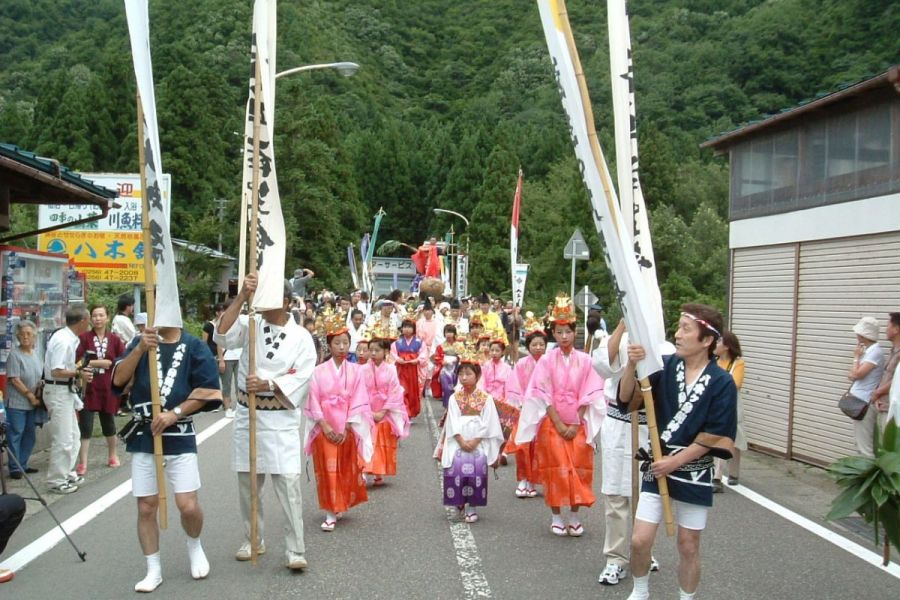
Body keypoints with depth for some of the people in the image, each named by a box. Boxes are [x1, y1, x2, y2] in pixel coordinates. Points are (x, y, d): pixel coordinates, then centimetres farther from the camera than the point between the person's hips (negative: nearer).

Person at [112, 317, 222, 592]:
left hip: (180, 437, -2)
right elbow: (118, 380, -7)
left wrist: (174, 414, -15)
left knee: (188, 506, -6)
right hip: (143, 436, 2)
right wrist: (140, 349, -20)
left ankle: (194, 546, 25)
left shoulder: (194, 346, -2)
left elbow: (207, 391, -5)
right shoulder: (140, 342, 5)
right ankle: (154, 570, 21)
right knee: (146, 507, 6)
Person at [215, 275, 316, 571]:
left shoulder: (301, 337, -3)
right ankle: (253, 540, 31)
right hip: (247, 415, 3)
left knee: (288, 484, -8)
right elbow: (223, 335, -17)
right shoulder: (250, 324, 1)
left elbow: (302, 378, -9)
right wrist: (241, 297, -23)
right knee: (247, 483, 13)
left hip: (281, 419, -3)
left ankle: (295, 551, 0)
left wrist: (267, 385, -20)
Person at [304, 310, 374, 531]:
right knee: (327, 470, 0)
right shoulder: (319, 371, -2)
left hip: (347, 429, 1)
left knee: (346, 470, 9)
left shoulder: (355, 371, -1)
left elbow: (357, 402, -3)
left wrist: (346, 429, -10)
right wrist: (325, 426, -12)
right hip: (324, 429, -1)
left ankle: (340, 505, 27)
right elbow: (314, 402, -4)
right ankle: (330, 514, 5)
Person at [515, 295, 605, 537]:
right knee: (555, 469, 1)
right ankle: (556, 517, 12)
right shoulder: (547, 360, -4)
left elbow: (588, 396, -1)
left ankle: (574, 517, 15)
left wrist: (575, 425, -8)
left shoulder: (584, 360, 0)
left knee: (578, 469, 3)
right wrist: (559, 424, -11)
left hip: (577, 425, 1)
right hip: (552, 423, -1)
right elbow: (544, 395, -6)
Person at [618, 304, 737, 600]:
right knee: (640, 540, 2)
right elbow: (628, 398, -12)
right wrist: (632, 365, -28)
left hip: (694, 472, -2)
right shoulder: (665, 367, -7)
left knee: (688, 545, 12)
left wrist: (674, 462, -12)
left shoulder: (722, 383, -12)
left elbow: (713, 436, -12)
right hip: (658, 466, 2)